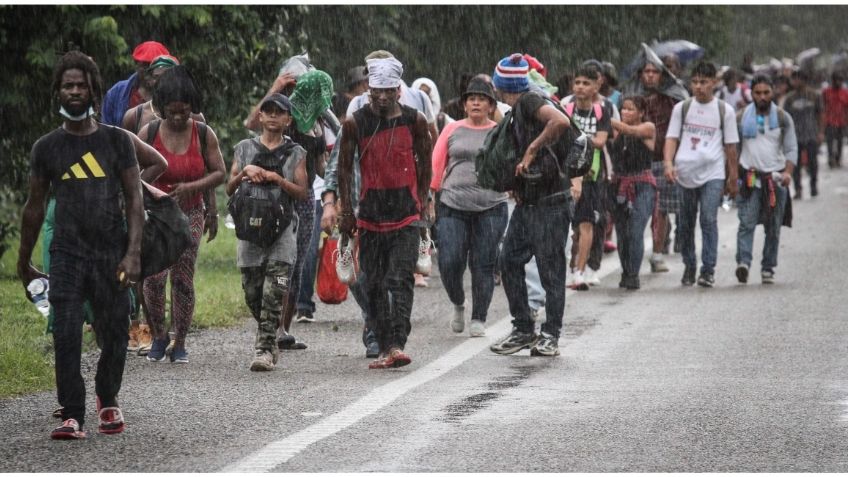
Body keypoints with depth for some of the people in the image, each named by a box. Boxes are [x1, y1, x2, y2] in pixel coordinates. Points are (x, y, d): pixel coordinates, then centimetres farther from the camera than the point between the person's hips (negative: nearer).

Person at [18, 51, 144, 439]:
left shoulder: (117, 140, 4)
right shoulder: (47, 147, 7)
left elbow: (134, 199, 0)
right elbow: (34, 207, 15)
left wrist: (133, 253, -11)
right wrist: (24, 263, 17)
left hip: (112, 254, 0)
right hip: (67, 253, 0)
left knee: (114, 337, 4)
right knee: (66, 337, -12)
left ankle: (108, 401, 30)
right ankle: (72, 417, -9)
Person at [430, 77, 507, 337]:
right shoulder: (452, 130, 9)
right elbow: (436, 164, 9)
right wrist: (430, 195, 3)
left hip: (490, 207, 0)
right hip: (453, 206, 0)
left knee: (483, 265, 0)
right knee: (449, 262, -8)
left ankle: (479, 319, 12)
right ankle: (457, 304, 19)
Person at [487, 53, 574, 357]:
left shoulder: (529, 102, -13)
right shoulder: (517, 111, 16)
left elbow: (561, 121, -31)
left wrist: (532, 149, -23)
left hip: (549, 202, -10)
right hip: (526, 202, 10)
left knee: (550, 269, -2)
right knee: (509, 263, 9)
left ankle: (551, 335, 4)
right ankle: (523, 330, 16)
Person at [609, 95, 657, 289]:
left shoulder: (648, 128, 0)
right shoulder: (617, 131, 11)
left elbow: (631, 131, -18)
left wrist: (607, 119, -25)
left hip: (641, 186, -4)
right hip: (620, 184, 4)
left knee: (636, 232, -12)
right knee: (621, 233, 7)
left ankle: (633, 276, -10)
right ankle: (626, 273, 19)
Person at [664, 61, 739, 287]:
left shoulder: (724, 110, 6)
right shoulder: (681, 108, 9)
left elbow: (730, 146, 10)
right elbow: (672, 138, 6)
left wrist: (732, 178, 10)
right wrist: (668, 163, -12)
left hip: (713, 173, -2)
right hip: (684, 173, 2)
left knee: (709, 219, -14)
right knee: (686, 223, 7)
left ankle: (708, 270, -12)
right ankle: (689, 266, 21)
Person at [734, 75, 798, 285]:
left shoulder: (783, 118, 6)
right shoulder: (741, 118, 6)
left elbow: (791, 148, 3)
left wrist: (788, 172, -14)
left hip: (775, 178, 1)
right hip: (749, 178, -1)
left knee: (773, 228, 3)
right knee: (747, 223, -15)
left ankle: (768, 268, 10)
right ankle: (743, 263, -26)